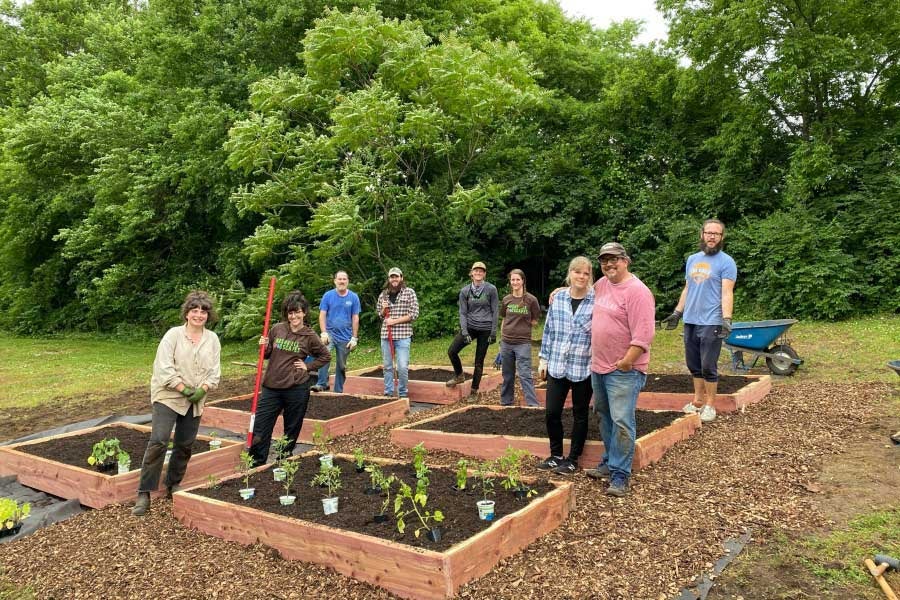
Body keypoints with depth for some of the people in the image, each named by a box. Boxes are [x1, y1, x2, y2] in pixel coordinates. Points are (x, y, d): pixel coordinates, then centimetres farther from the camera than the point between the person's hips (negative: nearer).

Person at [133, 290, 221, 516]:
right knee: (158, 441, -13)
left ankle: (173, 485, 29)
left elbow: (214, 371, 2)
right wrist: (184, 389, -16)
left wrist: (202, 390, -13)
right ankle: (144, 494, -5)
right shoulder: (173, 334, -7)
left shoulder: (212, 339, 4)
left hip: (195, 401, 4)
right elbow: (164, 368, -13)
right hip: (168, 396, -4)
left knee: (185, 445, 11)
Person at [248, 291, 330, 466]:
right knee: (260, 426, 1)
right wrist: (264, 347, -7)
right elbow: (268, 355, 14)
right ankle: (256, 462, 13)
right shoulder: (276, 329, 2)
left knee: (292, 428, 10)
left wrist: (308, 366, -1)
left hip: (296, 388, -2)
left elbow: (326, 356, 9)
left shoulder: (310, 336, -4)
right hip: (271, 386, 2)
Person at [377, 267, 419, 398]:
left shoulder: (409, 292, 0)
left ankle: (403, 394, 6)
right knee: (387, 366, 9)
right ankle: (388, 393, 19)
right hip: (386, 335, 4)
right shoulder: (383, 294, 11)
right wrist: (383, 310, -3)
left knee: (403, 367, -9)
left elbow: (414, 314, -6)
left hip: (403, 335, -4)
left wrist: (395, 321, -11)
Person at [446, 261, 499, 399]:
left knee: (479, 361, 3)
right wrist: (464, 332, -8)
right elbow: (463, 312, 1)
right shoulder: (465, 291, 2)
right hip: (469, 326, 2)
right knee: (451, 351, -9)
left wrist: (493, 333, -7)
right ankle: (459, 375, 17)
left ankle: (474, 391, 17)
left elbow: (495, 311, -3)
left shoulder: (491, 289, -4)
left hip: (485, 329, -2)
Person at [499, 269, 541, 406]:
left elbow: (535, 321, 4)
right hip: (506, 343, 4)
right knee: (507, 376, 13)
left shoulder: (531, 300, -6)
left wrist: (522, 325, 0)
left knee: (525, 375, -8)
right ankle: (506, 403, 24)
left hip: (523, 342, -4)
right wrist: (501, 340, 13)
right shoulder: (506, 299, 4)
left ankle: (533, 405, -6)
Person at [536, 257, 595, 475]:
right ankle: (556, 455, 26)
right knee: (551, 412, 5)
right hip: (557, 366, 3)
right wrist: (543, 359, 9)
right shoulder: (558, 298, 3)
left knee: (580, 414, 11)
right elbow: (548, 330, 9)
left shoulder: (597, 301, -8)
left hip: (584, 368, -3)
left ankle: (573, 459, 25)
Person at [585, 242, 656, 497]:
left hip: (624, 371, -8)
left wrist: (626, 363, -22)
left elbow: (643, 335, -22)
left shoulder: (637, 292, -17)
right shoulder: (601, 284, 9)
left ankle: (620, 476, 2)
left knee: (622, 422, -6)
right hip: (599, 366, 8)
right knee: (605, 418, 18)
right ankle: (609, 461, 33)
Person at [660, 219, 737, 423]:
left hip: (711, 323, -6)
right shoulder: (692, 259, 15)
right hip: (690, 321, 6)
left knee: (708, 367, -1)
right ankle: (697, 400, 23)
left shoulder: (726, 262, -5)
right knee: (694, 366, 12)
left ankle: (709, 405, 11)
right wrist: (677, 313, 16)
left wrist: (726, 319, -24)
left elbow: (727, 293, -13)